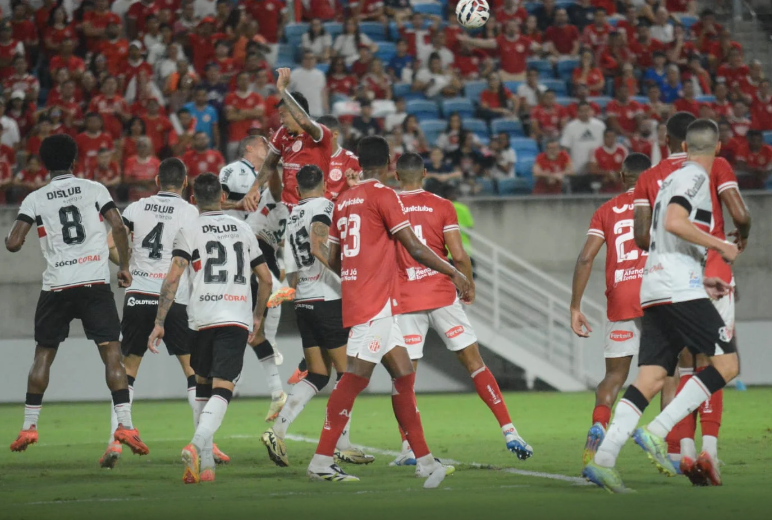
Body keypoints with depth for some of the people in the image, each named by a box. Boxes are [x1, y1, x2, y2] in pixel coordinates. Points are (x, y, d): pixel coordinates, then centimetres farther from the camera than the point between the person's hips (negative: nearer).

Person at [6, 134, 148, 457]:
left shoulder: (35, 200, 4)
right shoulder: (94, 190, 5)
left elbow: (14, 243, -3)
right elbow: (118, 227, -4)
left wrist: (9, 237, 21)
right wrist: (124, 266, 8)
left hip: (56, 286, 1)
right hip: (95, 283, -1)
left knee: (43, 355, 14)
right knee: (111, 353, -3)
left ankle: (29, 426, 15)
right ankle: (125, 424, -14)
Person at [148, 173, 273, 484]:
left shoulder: (189, 230, 4)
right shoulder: (243, 230, 15)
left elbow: (173, 278, -7)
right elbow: (266, 279, 20)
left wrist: (159, 323, -7)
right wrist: (258, 316, 33)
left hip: (203, 318, -1)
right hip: (238, 317, 1)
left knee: (202, 386, 16)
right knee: (221, 390, -9)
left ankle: (205, 463, 11)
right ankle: (197, 446, -33)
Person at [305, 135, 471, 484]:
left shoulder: (344, 201, 16)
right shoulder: (383, 195, -6)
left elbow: (333, 260, 23)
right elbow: (414, 248, -10)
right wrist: (454, 273, -2)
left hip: (355, 296, 8)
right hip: (375, 301, -8)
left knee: (403, 374, 8)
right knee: (356, 377, -9)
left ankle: (424, 461, 6)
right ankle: (321, 461, -10)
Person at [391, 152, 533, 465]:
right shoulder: (441, 206, 0)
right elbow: (458, 256, -6)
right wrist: (469, 286, 10)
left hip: (405, 301, 0)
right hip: (442, 296, 0)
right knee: (474, 362, 5)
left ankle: (407, 448, -4)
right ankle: (509, 431, 0)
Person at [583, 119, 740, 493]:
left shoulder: (675, 177, 24)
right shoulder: (695, 177, -4)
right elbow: (674, 223, -21)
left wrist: (699, 281, 30)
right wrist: (721, 246, -12)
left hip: (654, 291, 9)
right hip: (678, 287, -9)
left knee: (651, 378, 0)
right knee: (727, 363, -8)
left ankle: (603, 458, -13)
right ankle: (656, 432, -17)